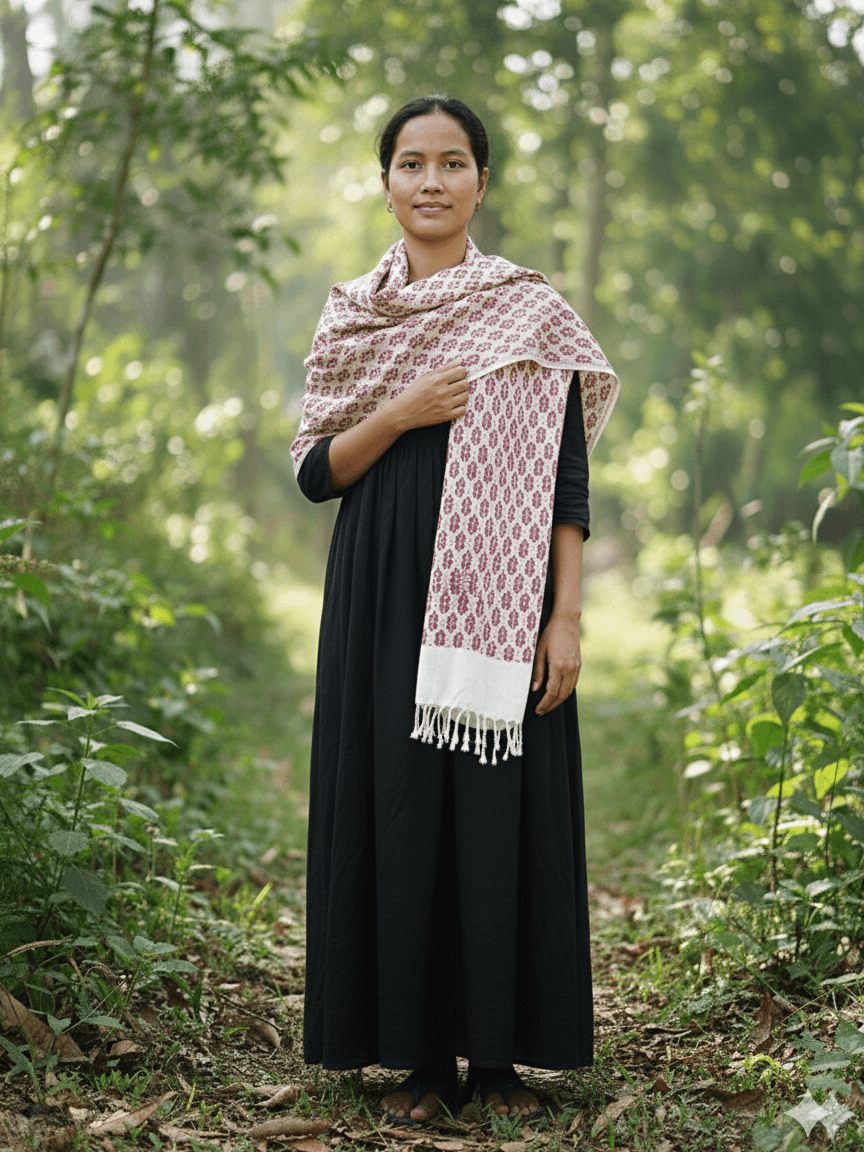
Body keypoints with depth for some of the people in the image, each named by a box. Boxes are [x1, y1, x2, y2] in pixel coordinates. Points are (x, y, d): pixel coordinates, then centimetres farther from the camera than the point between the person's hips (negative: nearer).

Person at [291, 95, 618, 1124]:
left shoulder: (533, 313, 4)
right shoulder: (349, 314, 10)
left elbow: (567, 480, 1)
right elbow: (315, 471, 7)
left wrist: (566, 619, -7)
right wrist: (399, 414, -10)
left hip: (497, 595, -1)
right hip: (384, 595, 2)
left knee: (503, 807, -1)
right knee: (398, 805, 1)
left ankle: (501, 1052, 12)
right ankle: (419, 1053, 12)